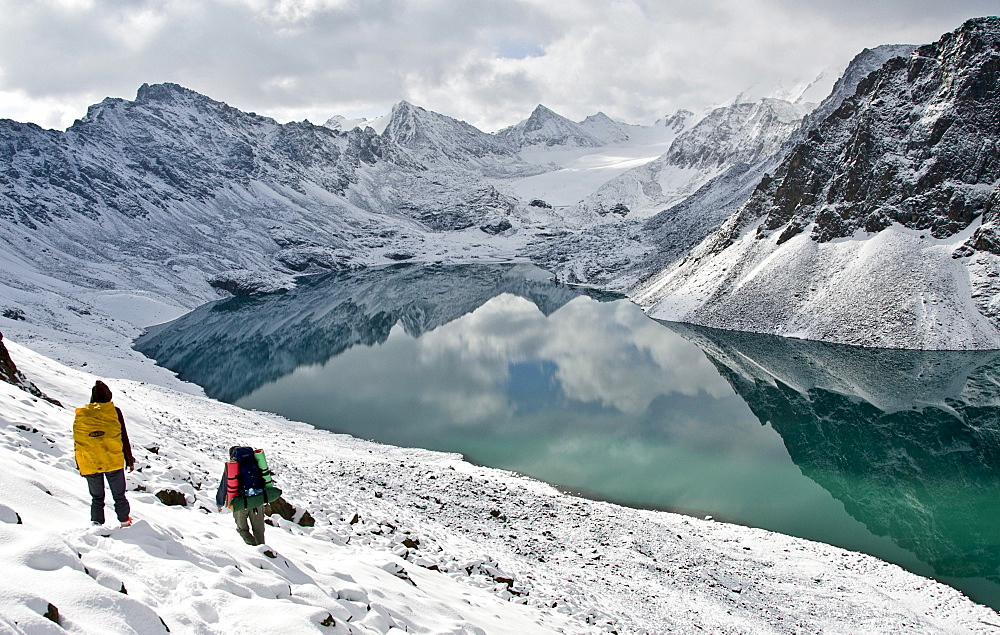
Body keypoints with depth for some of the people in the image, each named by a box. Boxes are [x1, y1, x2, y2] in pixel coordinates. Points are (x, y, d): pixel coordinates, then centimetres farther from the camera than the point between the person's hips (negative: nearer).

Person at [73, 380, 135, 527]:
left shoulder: (80, 415, 2)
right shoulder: (114, 412, -5)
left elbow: (77, 443, 7)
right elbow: (124, 439, -3)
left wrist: (80, 467, 15)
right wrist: (130, 461, 6)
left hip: (90, 466, 2)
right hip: (113, 463, -2)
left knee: (97, 498, 15)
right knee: (119, 496, 12)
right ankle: (124, 522, 17)